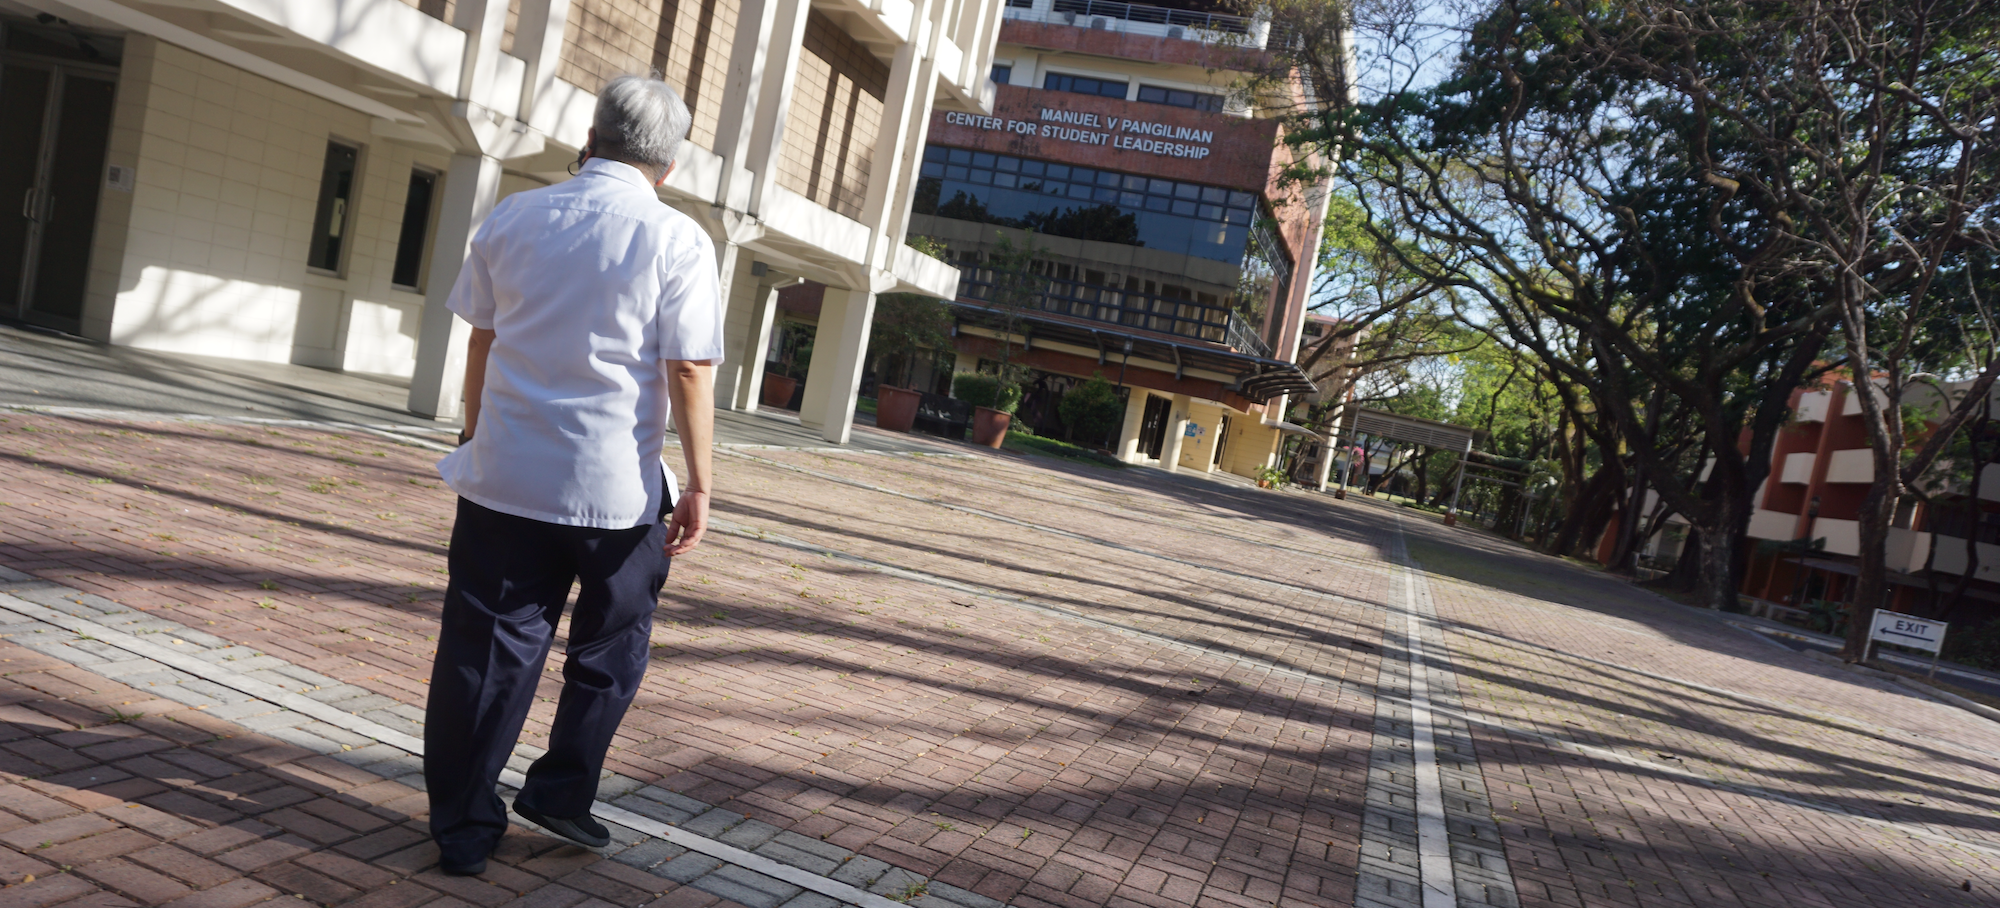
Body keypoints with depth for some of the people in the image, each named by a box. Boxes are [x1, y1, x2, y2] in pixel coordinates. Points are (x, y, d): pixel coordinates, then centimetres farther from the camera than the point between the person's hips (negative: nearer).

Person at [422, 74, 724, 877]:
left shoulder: (513, 217, 4)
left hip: (503, 473, 3)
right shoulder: (677, 242, -8)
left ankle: (463, 826, 17)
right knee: (611, 643, 20)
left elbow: (482, 336, 12)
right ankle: (563, 787, 22)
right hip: (616, 485, -3)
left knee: (486, 647, 10)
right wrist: (697, 485, -6)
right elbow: (690, 371, -12)